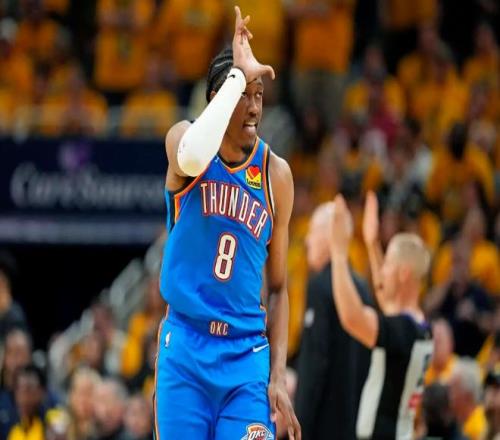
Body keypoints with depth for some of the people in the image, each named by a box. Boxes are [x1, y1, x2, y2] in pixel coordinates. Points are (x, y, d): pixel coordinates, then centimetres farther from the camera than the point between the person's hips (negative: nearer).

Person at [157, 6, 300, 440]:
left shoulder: (276, 173, 3)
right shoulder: (183, 138, -3)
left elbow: (277, 287, 8)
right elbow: (192, 159, -32)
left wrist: (278, 376, -2)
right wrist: (237, 76, -25)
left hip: (246, 356, 1)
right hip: (184, 347, -1)